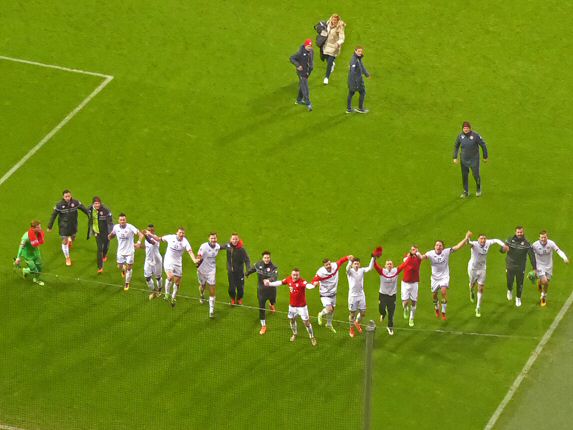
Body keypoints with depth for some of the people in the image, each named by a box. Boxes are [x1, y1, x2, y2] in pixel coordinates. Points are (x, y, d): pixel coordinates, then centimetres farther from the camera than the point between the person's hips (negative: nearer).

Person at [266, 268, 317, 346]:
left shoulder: (302, 281, -27)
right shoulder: (289, 280, -9)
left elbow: (307, 285, -49)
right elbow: (280, 283, 8)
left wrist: (313, 286, -72)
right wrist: (270, 284, 14)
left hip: (301, 306, -6)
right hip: (292, 306, 6)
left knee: (306, 322, 0)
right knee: (291, 320, 22)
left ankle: (312, 337, 20)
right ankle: (295, 334, 49)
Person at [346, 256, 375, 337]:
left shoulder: (362, 270, -1)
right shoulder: (350, 271, -11)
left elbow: (370, 268, -18)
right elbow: (347, 269, -35)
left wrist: (373, 258, -31)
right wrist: (350, 261, -56)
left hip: (361, 295, 3)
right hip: (352, 295, -3)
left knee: (363, 312, 8)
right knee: (353, 313, 8)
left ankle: (357, 323, 38)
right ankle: (351, 329, 28)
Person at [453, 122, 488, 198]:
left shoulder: (475, 136, -19)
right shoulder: (460, 136, -7)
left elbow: (483, 145, -7)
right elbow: (456, 146, 9)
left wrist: (485, 157, -1)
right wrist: (455, 157, 4)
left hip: (474, 159, -3)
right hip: (464, 159, 3)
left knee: (476, 175, 5)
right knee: (464, 176, 8)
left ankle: (478, 189, 34)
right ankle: (466, 192, 24)